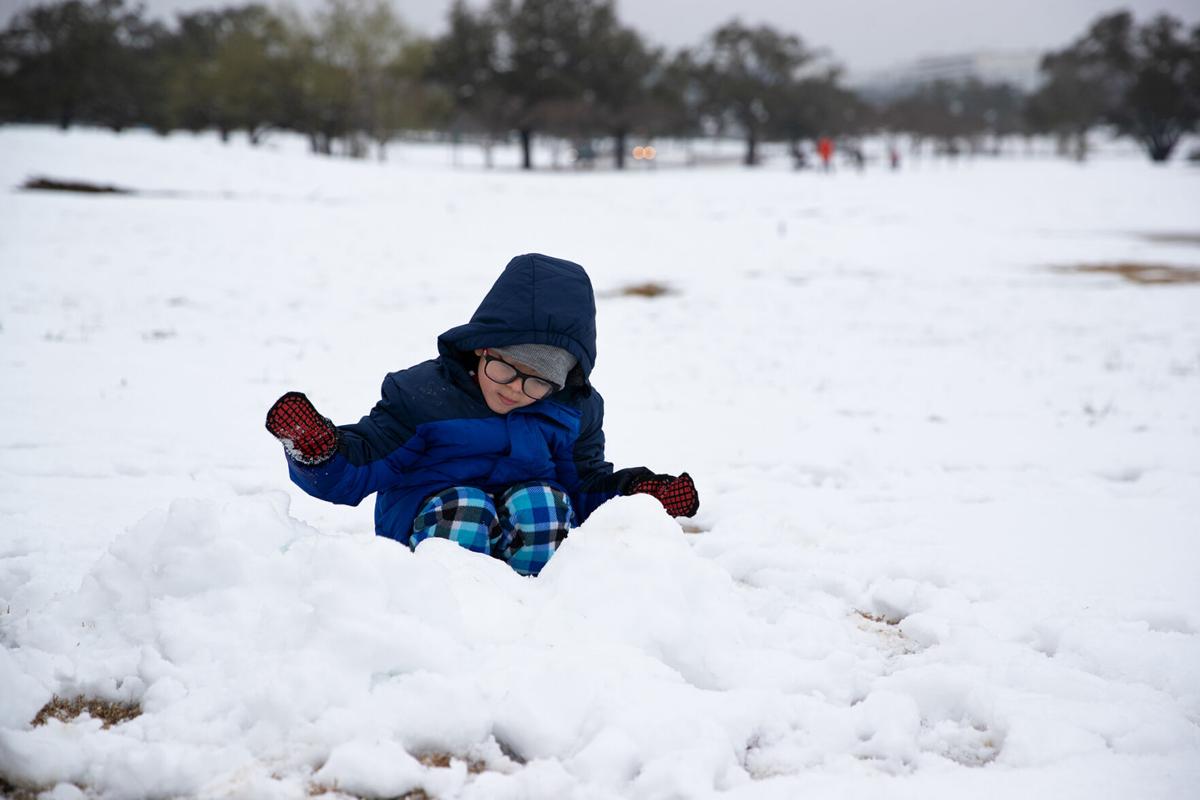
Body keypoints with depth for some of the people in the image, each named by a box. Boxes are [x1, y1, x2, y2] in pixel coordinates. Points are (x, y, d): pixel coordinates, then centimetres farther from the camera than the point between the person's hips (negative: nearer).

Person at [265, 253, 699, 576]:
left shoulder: (573, 411, 5)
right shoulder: (423, 395, -5)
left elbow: (585, 482, 17)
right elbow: (355, 469, -6)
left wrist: (637, 490, -3)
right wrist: (316, 446, -28)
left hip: (528, 529, 3)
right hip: (430, 524, -2)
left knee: (541, 500, -29)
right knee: (462, 504, -34)